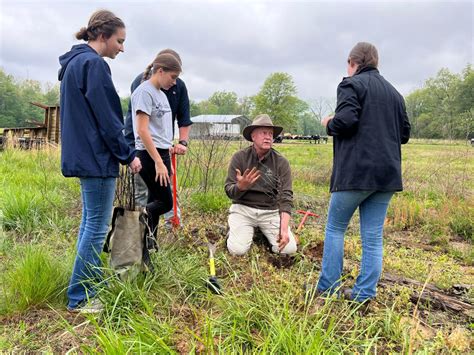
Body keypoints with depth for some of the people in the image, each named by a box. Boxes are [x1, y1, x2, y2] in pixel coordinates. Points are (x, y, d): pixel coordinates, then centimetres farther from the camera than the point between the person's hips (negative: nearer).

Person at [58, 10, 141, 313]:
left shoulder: (74, 62, 17)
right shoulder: (94, 64, -14)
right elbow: (107, 119, -17)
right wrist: (128, 155, -9)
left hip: (82, 156, 11)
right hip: (97, 157, -10)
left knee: (90, 222, 17)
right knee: (97, 226, -3)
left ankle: (89, 283, 29)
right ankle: (80, 297, 7)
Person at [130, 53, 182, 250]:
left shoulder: (161, 94, 18)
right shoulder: (144, 92, -10)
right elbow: (142, 130, -17)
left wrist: (167, 160, 20)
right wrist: (158, 162, -21)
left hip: (162, 154, 9)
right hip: (149, 155, -8)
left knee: (155, 201, 10)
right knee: (165, 203, -7)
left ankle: (149, 244, 18)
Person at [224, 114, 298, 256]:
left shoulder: (281, 162, -6)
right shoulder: (239, 157, -7)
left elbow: (286, 197, -10)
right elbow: (229, 191, -7)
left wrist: (284, 229, -21)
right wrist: (241, 186, -32)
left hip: (271, 211, 2)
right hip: (243, 208, -1)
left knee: (289, 248, -13)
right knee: (237, 250, -20)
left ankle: (263, 232, 18)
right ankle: (235, 228, 15)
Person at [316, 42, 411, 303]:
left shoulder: (351, 84, -3)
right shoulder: (394, 93, 19)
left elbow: (346, 120, -18)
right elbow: (405, 133, 18)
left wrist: (329, 124, 2)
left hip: (356, 171, -6)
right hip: (387, 173, 6)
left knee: (335, 228, 8)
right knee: (373, 235, 8)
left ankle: (328, 288, 12)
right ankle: (364, 294, 12)